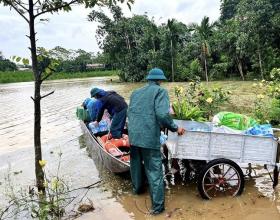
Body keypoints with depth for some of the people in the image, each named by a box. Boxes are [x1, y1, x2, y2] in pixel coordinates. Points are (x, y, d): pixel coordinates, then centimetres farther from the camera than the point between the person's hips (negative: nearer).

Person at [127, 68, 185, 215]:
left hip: (133, 136, 7)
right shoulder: (160, 91, -4)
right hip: (149, 138, -6)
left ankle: (137, 188, 48)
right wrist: (175, 128, -4)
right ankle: (157, 206, 13)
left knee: (136, 163, 26)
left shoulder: (135, 92, 16)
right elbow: (162, 115, -18)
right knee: (154, 172, 4)